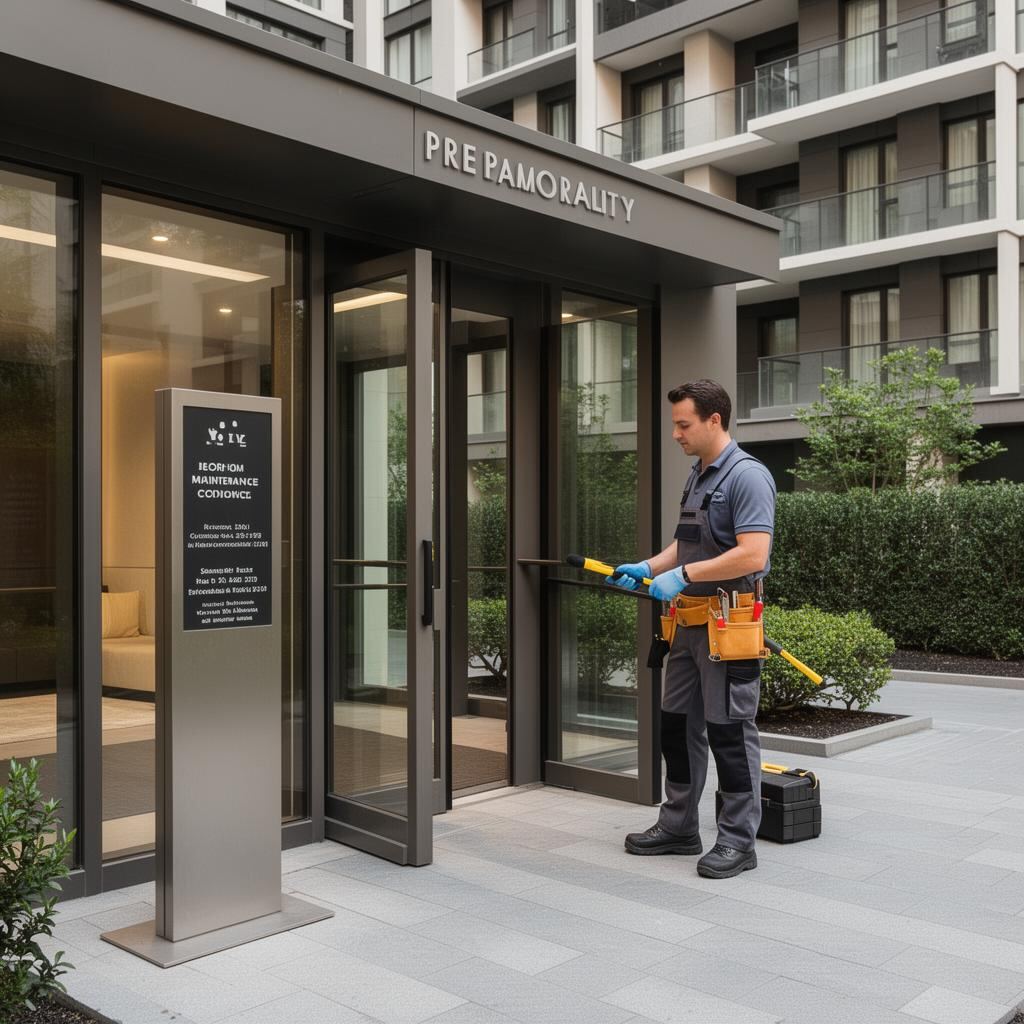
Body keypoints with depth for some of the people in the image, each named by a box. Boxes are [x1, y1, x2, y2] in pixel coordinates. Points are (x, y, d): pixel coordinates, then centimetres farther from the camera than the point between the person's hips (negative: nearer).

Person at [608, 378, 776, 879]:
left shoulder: (746, 476, -15)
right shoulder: (697, 477, 14)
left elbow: (752, 555, -24)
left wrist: (682, 576, -22)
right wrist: (647, 568, 7)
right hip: (689, 623, 9)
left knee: (730, 733, 0)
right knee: (678, 725, 15)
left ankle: (738, 841, 13)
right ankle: (678, 827, 27)